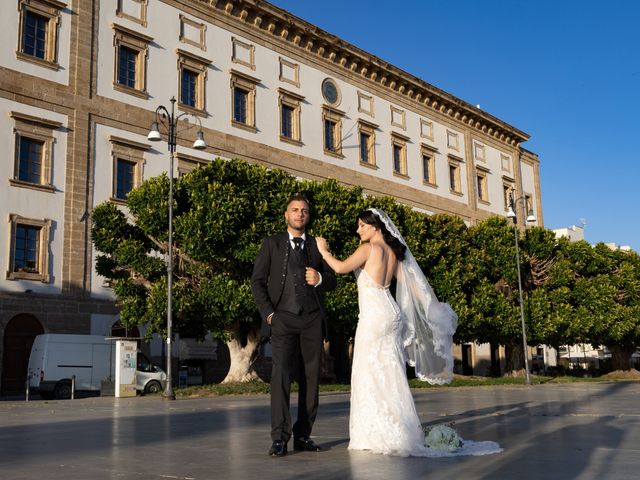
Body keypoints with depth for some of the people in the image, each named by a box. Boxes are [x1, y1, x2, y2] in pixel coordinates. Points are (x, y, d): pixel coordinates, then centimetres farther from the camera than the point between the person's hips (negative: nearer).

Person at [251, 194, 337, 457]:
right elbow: (257, 281, 4)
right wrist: (268, 312, -6)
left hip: (312, 320, 3)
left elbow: (332, 281, 14)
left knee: (311, 376, 2)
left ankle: (303, 434, 10)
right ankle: (280, 437, -12)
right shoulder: (272, 243, 8)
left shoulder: (317, 245, 15)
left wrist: (319, 278, -9)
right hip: (283, 318, -3)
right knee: (281, 374, -13)